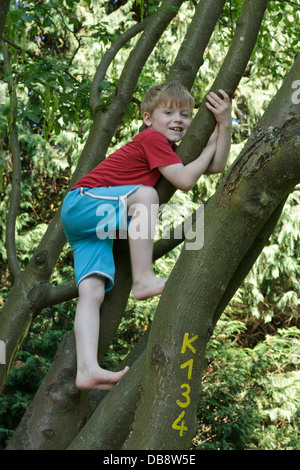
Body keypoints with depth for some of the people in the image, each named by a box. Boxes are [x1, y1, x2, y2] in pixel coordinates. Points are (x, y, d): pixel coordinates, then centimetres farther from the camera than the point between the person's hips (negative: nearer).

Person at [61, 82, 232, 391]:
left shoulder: (169, 150, 19)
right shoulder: (152, 139, -10)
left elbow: (216, 167, 16)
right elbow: (184, 181, -18)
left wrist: (225, 125, 6)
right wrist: (210, 146, -5)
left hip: (96, 226, 8)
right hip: (81, 203, -8)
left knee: (94, 291, -11)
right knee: (144, 194, -30)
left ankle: (88, 370, -25)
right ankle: (143, 280, -29)